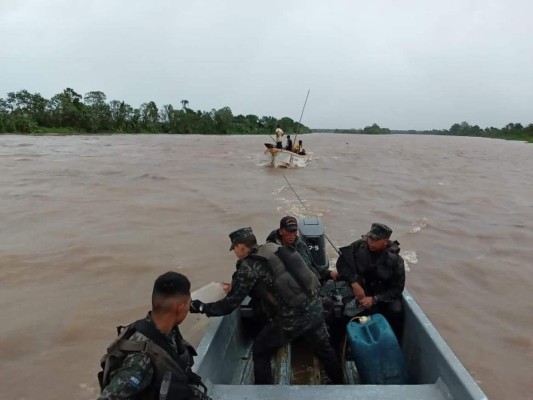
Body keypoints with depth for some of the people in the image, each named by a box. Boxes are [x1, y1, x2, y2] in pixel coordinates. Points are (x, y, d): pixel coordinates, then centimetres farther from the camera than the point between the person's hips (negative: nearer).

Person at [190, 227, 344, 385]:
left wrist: (202, 307, 3)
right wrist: (235, 288, 24)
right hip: (315, 305, 7)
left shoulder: (249, 266, -11)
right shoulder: (273, 248, 9)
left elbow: (230, 304, -9)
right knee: (323, 347, 29)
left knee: (260, 352, 15)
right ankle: (339, 382, 47)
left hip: (293, 317, -7)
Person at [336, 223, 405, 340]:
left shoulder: (395, 260, -14)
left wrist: (375, 299, -25)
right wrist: (354, 283, -26)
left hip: (383, 295, 0)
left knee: (396, 311, -25)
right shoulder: (359, 246, -12)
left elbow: (397, 289, -12)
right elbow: (342, 263, -12)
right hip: (359, 290, 1)